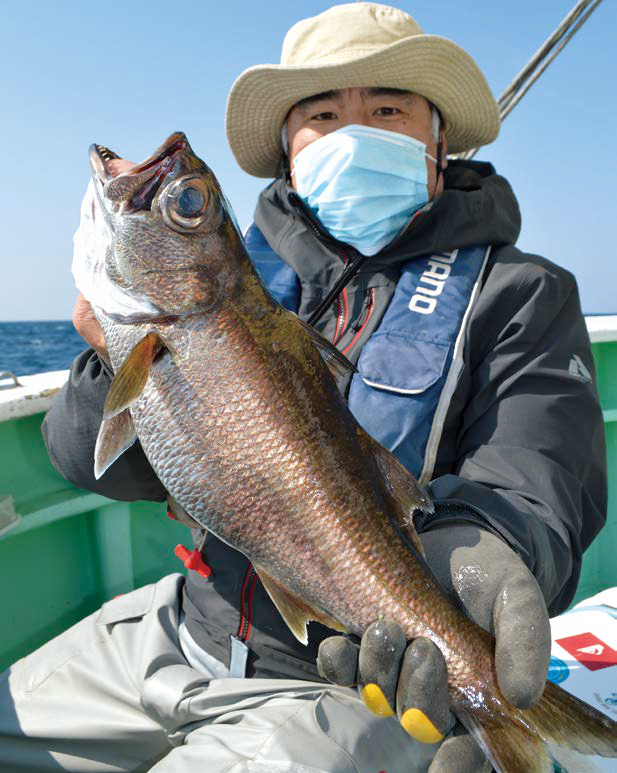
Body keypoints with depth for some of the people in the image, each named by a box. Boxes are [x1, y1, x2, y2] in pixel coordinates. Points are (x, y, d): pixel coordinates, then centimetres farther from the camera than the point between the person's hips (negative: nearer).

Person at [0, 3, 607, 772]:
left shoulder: (518, 296, -6)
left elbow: (530, 488, -18)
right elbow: (109, 466, 0)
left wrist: (466, 557, -41)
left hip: (349, 684, -4)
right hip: (184, 629, 5)